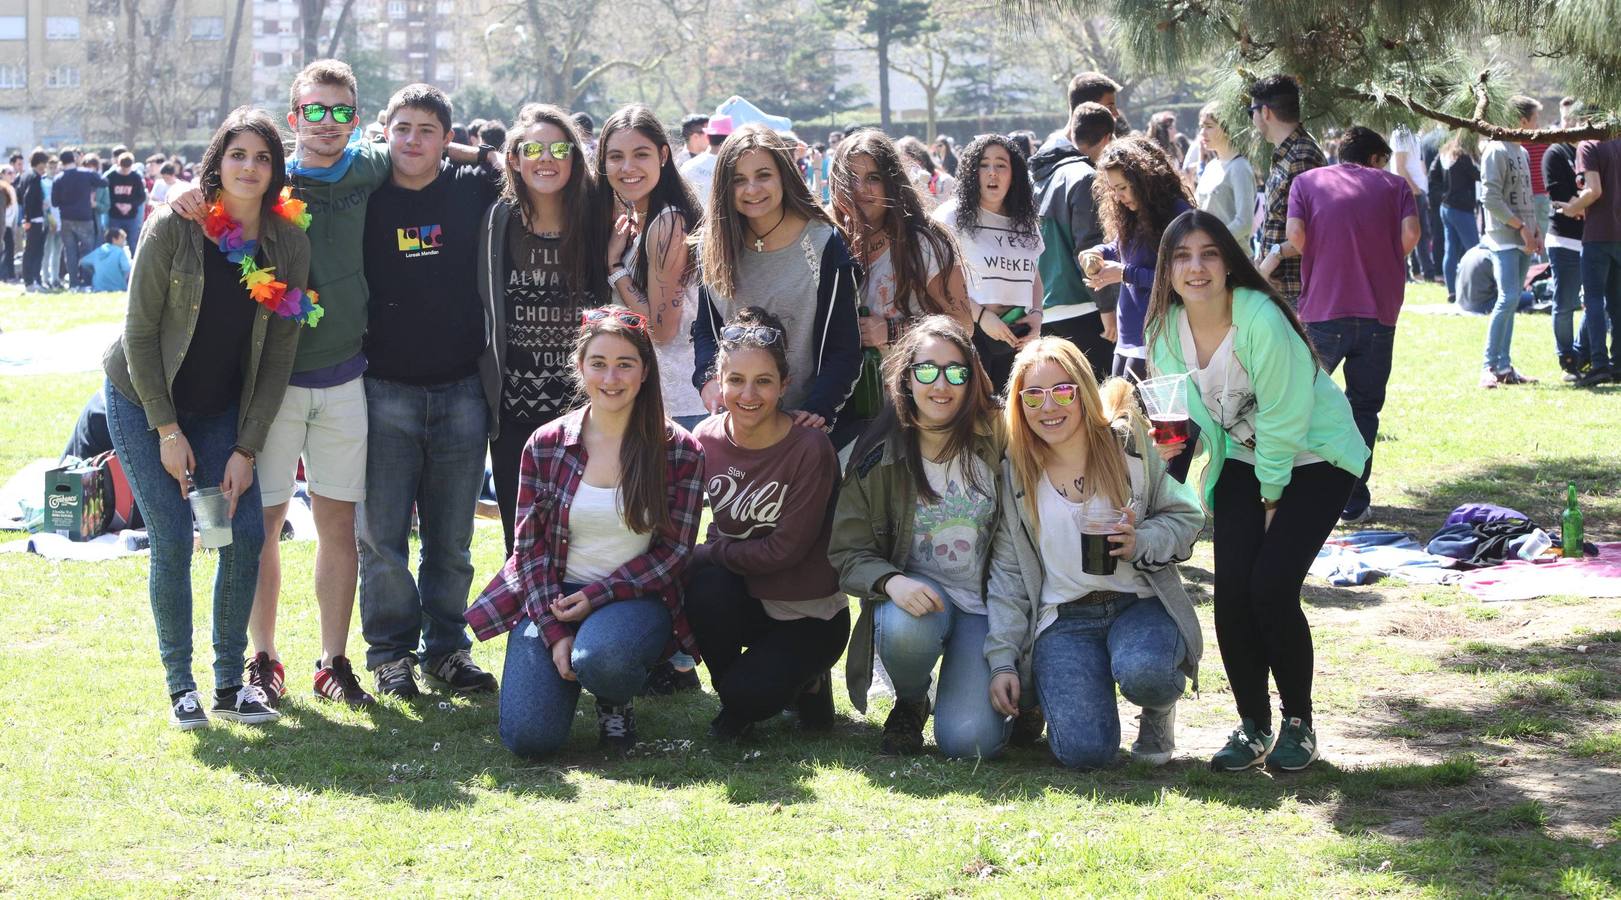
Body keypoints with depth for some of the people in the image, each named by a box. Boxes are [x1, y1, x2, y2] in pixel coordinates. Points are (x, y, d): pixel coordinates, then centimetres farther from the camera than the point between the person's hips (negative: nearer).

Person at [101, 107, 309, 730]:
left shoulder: (288, 245, -8)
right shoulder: (173, 229, -17)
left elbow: (278, 353, -5)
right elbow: (140, 334, -13)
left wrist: (247, 448, -8)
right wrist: (168, 431, -14)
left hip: (221, 409, 3)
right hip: (144, 402, -3)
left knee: (246, 534, -5)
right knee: (173, 542, -7)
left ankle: (230, 683, 8)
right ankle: (179, 684, 7)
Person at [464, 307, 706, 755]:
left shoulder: (680, 452, -4)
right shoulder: (546, 445, 0)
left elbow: (674, 551, -3)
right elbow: (530, 545, 1)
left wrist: (596, 597, -13)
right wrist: (555, 631, -11)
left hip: (635, 598, -2)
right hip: (552, 598, 2)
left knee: (600, 658, -38)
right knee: (528, 737, -16)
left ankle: (616, 702, 1)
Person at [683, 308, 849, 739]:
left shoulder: (810, 448, -19)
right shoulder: (708, 438, -6)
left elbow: (785, 550, -19)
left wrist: (707, 552, -13)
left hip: (808, 613, -4)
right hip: (742, 598, 4)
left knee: (749, 693, -25)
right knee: (706, 585, -30)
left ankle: (807, 683, 11)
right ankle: (731, 695, -3)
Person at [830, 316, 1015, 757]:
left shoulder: (998, 439, -6)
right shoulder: (878, 457, -5)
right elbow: (848, 552, -5)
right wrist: (891, 582, -27)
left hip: (985, 602, -1)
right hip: (915, 589, 1)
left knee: (969, 740, -20)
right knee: (905, 629, -37)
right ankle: (909, 704, -1)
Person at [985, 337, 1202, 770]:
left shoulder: (1129, 445, 0)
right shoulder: (1016, 473, 4)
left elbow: (1186, 518, 4)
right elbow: (1008, 572, 7)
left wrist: (1140, 544, -17)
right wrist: (1002, 660, 0)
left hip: (1140, 604, -1)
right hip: (1062, 618, 1)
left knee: (1142, 671, -38)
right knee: (1085, 750, -22)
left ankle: (1158, 709, 3)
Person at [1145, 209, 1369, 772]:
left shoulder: (1261, 320, -27)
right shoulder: (1167, 329, -8)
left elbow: (1282, 420, -20)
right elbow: (1194, 414, 3)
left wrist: (1272, 498, -11)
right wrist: (1181, 441, -20)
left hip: (1314, 456, -5)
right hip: (1244, 458, 5)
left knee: (1271, 585, -18)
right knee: (1231, 588, -10)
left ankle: (1299, 722, 3)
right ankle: (1253, 725, 8)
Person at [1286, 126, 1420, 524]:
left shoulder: (1307, 182, 10)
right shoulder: (1395, 185, 10)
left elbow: (1294, 234, -5)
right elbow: (1411, 233, -6)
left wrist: (1320, 260, 13)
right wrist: (1387, 262, 13)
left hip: (1322, 309, 0)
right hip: (1379, 312, 1)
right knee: (1363, 408, 10)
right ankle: (1353, 502, 8)